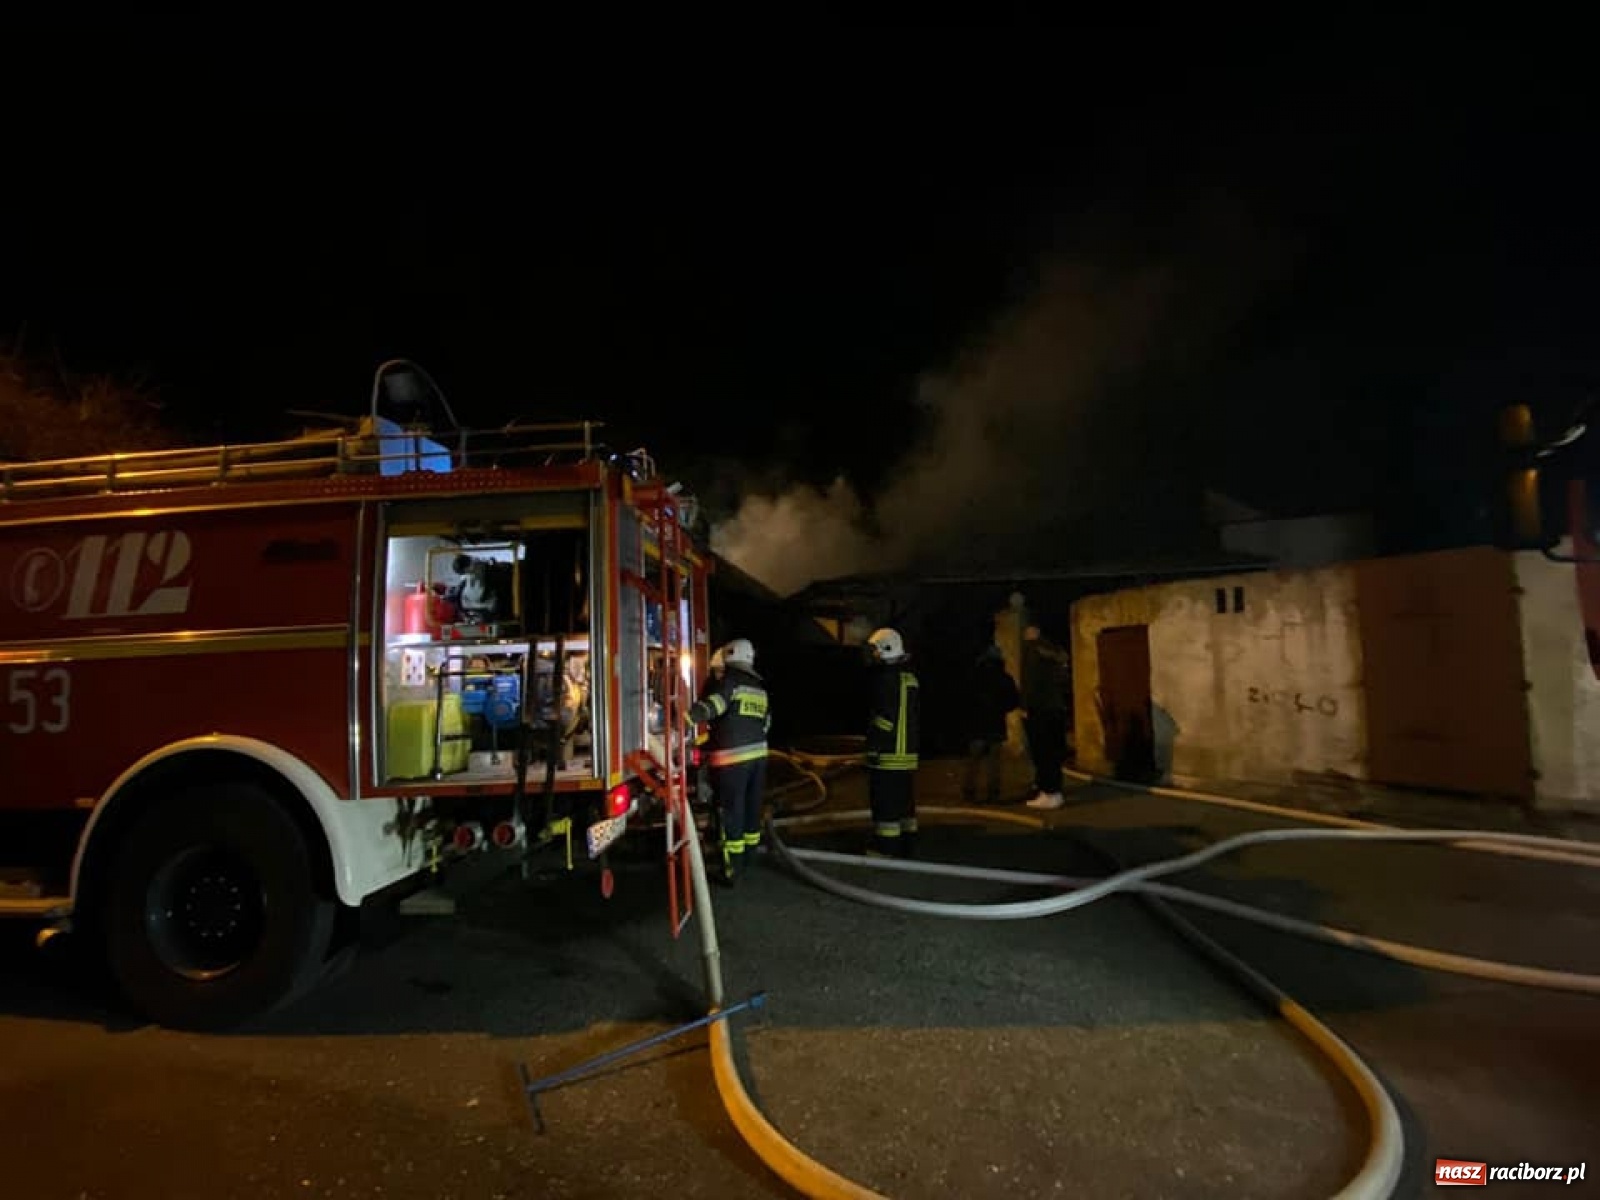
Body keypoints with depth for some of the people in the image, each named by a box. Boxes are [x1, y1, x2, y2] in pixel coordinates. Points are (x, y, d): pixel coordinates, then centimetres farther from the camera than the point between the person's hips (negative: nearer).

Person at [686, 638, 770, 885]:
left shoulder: (727, 679, -5)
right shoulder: (760, 686, 17)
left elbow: (713, 704, -23)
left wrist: (687, 717, -32)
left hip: (732, 758, -7)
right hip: (758, 755, 7)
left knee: (732, 813, -2)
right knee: (752, 809, 15)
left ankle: (732, 870, 2)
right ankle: (748, 860, 27)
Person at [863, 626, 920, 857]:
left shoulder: (886, 678, -14)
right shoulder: (909, 678, 14)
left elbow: (884, 718, -20)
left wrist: (873, 750, -17)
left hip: (888, 756, -9)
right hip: (908, 754, 9)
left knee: (886, 808, -5)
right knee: (905, 805, 14)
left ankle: (885, 854, -3)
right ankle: (907, 851, 22)